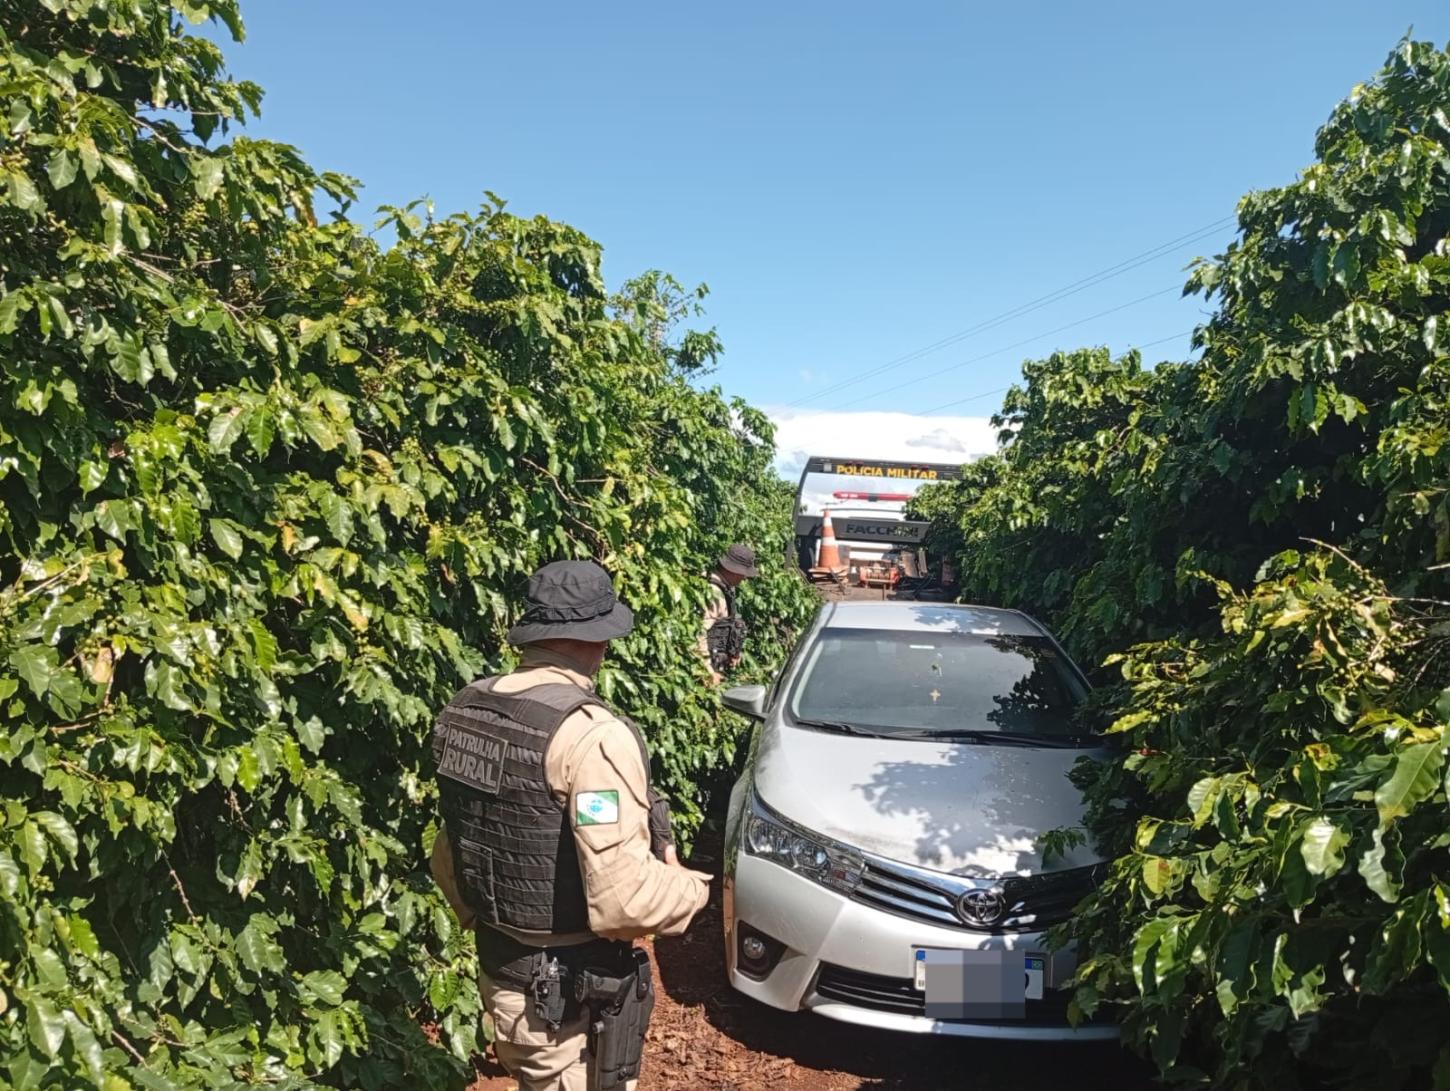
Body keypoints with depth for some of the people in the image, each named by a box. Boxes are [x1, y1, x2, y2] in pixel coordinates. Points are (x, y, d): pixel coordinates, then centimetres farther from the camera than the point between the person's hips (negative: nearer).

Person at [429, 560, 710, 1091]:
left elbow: (450, 851, 10)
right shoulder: (591, 734, -26)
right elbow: (624, 901, -29)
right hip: (575, 994, -7)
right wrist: (690, 886, -10)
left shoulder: (464, 711, -2)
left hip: (498, 971, 7)